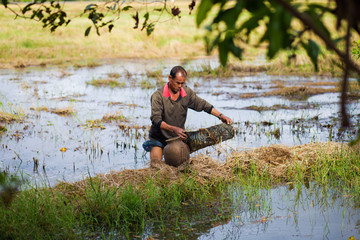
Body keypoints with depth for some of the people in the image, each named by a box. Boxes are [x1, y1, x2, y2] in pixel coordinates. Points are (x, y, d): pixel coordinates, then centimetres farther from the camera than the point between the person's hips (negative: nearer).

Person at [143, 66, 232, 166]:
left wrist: (221, 116, -3)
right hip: (159, 138, -4)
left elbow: (203, 105, 5)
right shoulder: (158, 96, -19)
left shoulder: (187, 92, -4)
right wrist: (173, 129, -40)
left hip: (178, 137, 4)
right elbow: (156, 119, -27)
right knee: (156, 165, -13)